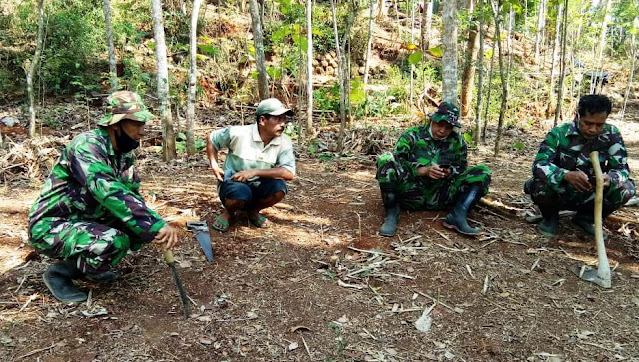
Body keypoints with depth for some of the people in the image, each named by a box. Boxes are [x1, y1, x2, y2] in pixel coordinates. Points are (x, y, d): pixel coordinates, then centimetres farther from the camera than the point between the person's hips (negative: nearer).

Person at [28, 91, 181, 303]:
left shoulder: (125, 154, 1)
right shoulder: (87, 145, -24)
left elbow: (133, 197, 3)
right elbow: (109, 192, -39)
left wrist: (155, 227, -17)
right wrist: (157, 225, -44)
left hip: (86, 221, 8)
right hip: (50, 226, -8)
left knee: (142, 228, -4)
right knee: (116, 242, -31)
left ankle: (87, 266, 13)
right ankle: (60, 272, -4)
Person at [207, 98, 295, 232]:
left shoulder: (284, 142, -14)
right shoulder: (238, 133, -17)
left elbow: (289, 174, -24)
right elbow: (212, 140, 1)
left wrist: (255, 172, -29)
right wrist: (214, 165, -10)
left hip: (258, 188, 3)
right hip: (233, 183, -3)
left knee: (279, 188, -28)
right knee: (241, 192, -38)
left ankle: (253, 211, 4)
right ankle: (228, 212, 1)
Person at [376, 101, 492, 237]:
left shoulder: (457, 142, 11)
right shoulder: (412, 135, 1)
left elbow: (462, 168, 15)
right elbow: (397, 163, -6)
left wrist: (450, 172, -9)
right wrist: (424, 170, -19)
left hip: (439, 199, 3)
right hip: (412, 194, -3)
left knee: (483, 172, -7)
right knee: (386, 160, -27)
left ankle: (458, 216, -23)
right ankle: (391, 214, -22)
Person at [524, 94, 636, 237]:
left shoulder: (612, 135, -9)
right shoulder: (558, 134, -17)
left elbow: (623, 169, -13)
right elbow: (539, 164, -28)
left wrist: (609, 179, -39)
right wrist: (566, 175, -49)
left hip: (590, 198, 3)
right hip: (559, 195, -3)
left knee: (627, 188, -21)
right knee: (538, 185, -34)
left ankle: (586, 218, 6)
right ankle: (550, 217, 2)